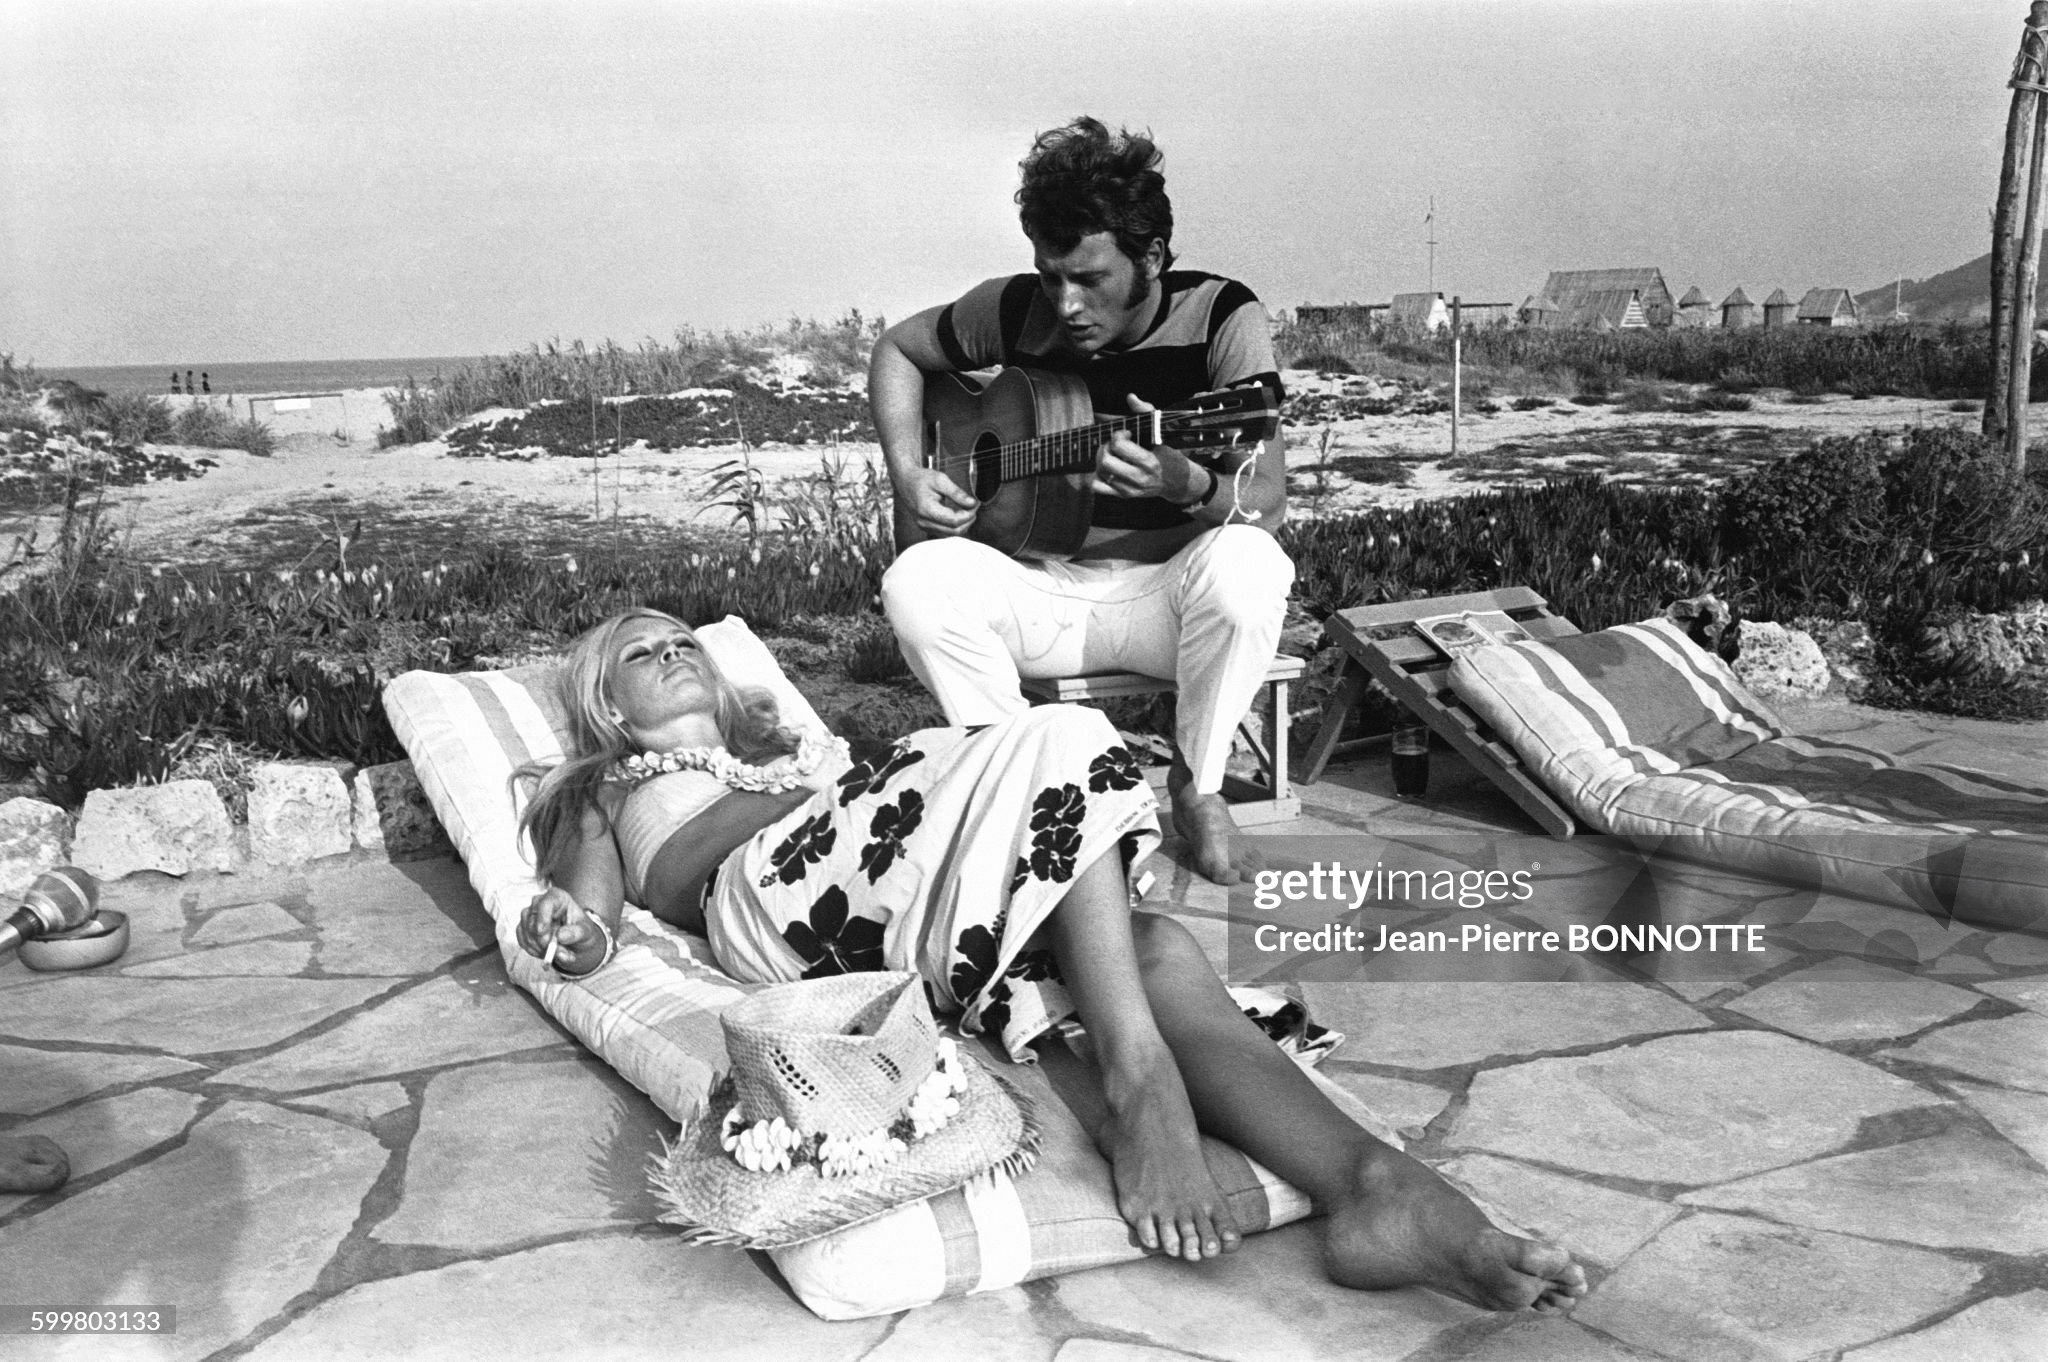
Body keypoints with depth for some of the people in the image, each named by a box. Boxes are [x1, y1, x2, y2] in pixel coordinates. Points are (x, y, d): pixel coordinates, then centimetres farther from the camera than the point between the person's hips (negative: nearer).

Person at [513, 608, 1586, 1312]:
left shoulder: (794, 745, 42)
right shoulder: (604, 792, 30)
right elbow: (591, 914, 11)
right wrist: (571, 928, -13)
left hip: (924, 912, 5)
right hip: (768, 895, -4)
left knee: (1156, 950, -24)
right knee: (1048, 746, -26)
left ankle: (1371, 1182, -42)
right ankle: (1139, 1086, -38)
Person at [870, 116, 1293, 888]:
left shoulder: (1220, 317, -12)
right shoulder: (1015, 310, -4)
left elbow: (1267, 498, -20)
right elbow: (897, 350, 14)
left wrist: (1186, 484, -44)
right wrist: (909, 480, -3)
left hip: (1171, 593, -2)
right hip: (1045, 585, 2)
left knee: (1244, 563, -37)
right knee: (917, 581, -27)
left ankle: (1197, 787, -12)